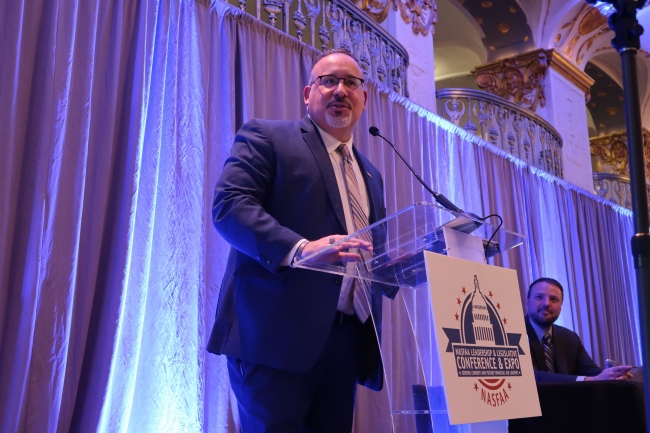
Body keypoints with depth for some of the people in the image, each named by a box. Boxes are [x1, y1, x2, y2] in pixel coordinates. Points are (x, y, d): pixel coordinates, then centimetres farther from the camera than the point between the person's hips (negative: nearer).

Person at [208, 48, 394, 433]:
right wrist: (299, 248, -26)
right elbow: (229, 205, -11)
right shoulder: (265, 137, 4)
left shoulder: (371, 174, 24)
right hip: (278, 331, -6)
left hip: (345, 340, 7)